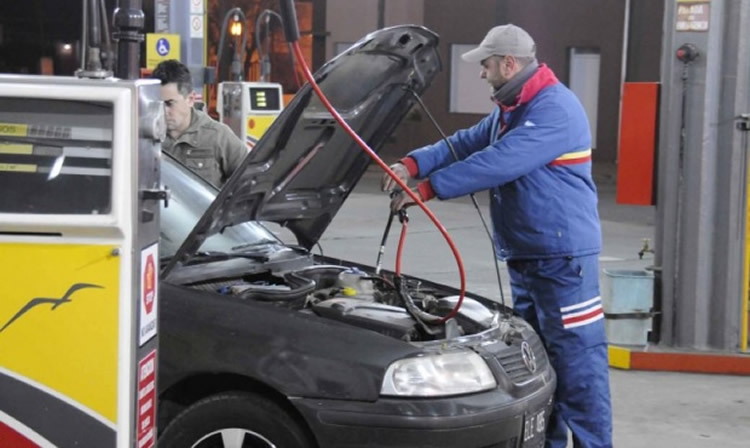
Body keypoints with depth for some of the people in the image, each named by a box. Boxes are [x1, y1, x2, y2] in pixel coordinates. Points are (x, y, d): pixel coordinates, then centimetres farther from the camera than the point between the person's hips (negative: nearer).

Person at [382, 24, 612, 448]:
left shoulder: (555, 110, -18)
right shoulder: (511, 110, 16)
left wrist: (427, 188, -23)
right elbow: (465, 143, 11)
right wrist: (413, 164, -7)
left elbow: (496, 164, -26)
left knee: (576, 362, -7)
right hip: (525, 256, 10)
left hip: (563, 257, -10)